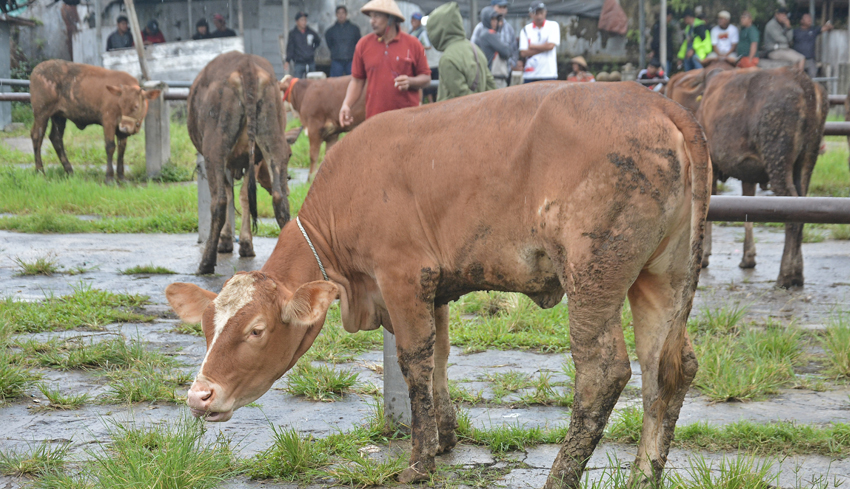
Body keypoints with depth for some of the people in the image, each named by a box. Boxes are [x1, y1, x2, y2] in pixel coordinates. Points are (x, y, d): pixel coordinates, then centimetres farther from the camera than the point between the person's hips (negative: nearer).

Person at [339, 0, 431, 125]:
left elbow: (426, 78, 6)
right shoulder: (363, 44, 7)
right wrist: (346, 105, -5)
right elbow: (357, 80, 10)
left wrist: (410, 82, -14)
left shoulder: (413, 44, 1)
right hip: (375, 117, 1)